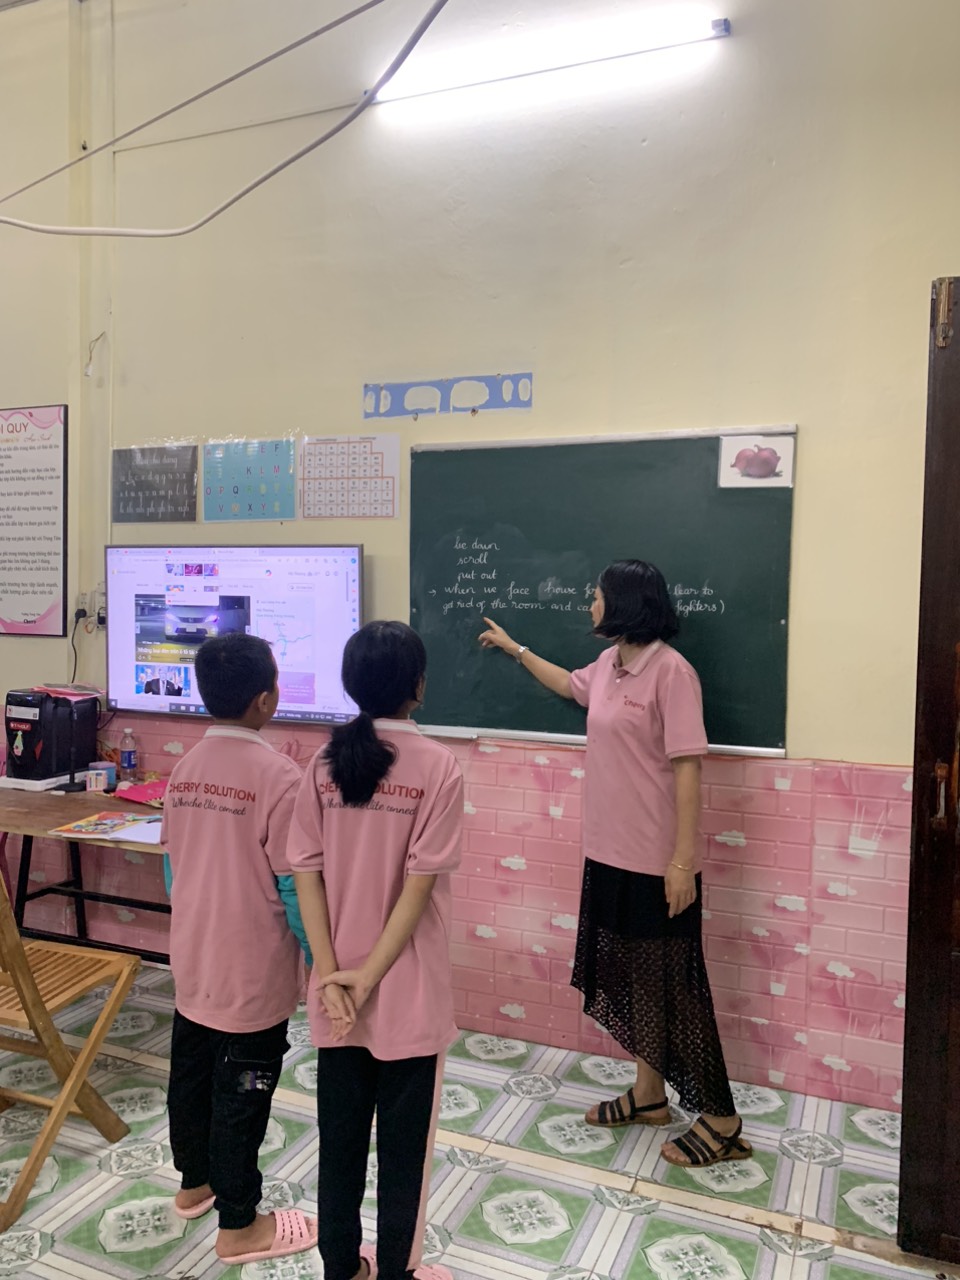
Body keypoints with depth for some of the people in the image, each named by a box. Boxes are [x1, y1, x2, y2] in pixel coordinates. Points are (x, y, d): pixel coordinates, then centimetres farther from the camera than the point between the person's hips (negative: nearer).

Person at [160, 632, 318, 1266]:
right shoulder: (278, 774, -23)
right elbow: (293, 886, -18)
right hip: (253, 973, -7)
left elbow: (174, 864, 8)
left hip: (192, 964, 7)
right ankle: (240, 1226, 26)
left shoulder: (185, 767, -2)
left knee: (191, 1073, 22)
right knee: (241, 1094, 8)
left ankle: (195, 1182, 44)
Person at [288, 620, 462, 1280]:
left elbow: (306, 871, -5)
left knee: (340, 1130, 20)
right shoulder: (437, 765, -15)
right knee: (404, 1141, 14)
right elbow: (421, 882, -18)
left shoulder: (325, 762, -4)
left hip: (336, 987, 4)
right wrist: (370, 975, -12)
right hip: (408, 991, -4)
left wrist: (331, 971, -5)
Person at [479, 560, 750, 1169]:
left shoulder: (671, 670, -18)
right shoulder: (609, 664, 8)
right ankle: (649, 1094, 34)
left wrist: (682, 860, -21)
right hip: (610, 851, 8)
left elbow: (687, 768, -20)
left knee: (673, 984, 2)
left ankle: (720, 1120, 17)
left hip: (658, 862, -8)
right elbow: (568, 685, 30)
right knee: (630, 977, 17)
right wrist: (514, 647, 38)